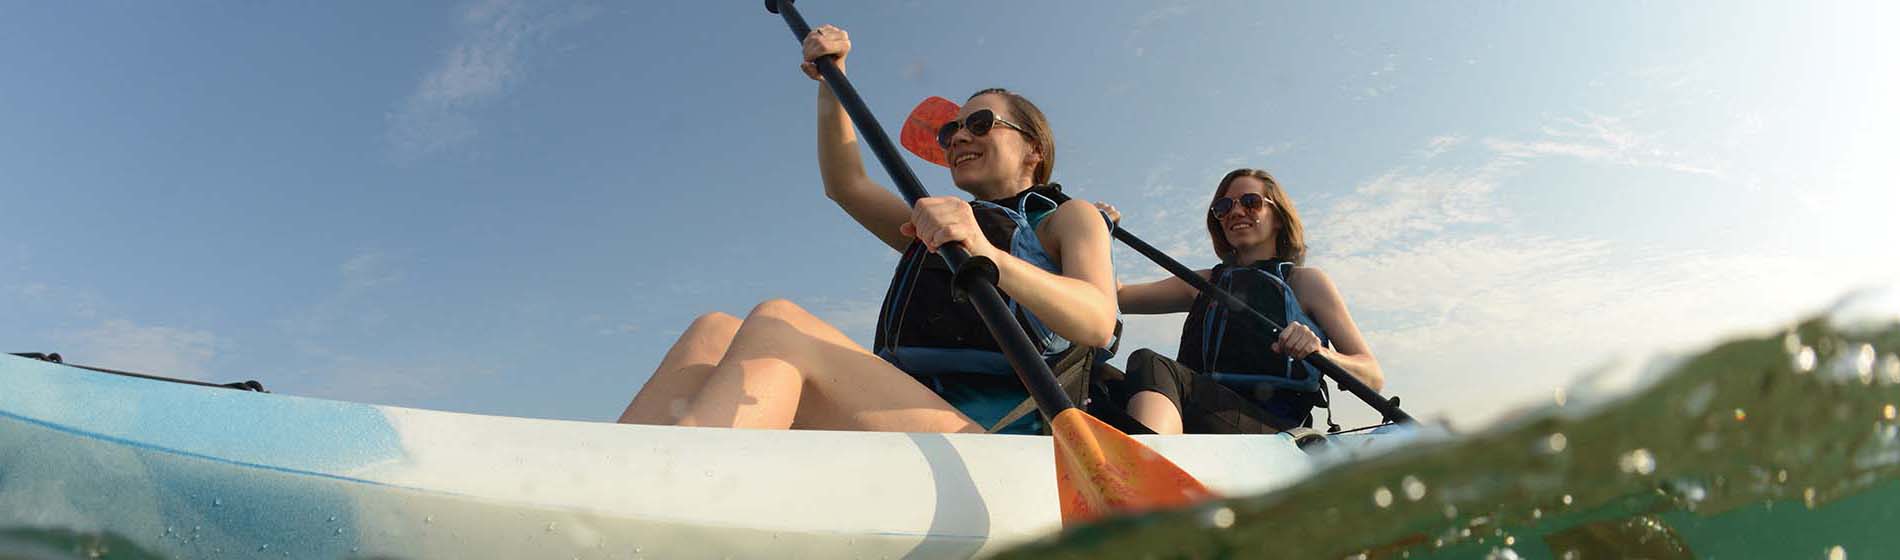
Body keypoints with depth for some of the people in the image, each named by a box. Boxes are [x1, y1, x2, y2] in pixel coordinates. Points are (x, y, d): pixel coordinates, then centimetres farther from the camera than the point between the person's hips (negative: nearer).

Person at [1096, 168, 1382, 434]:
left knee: (1150, 365, -34)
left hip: (1275, 429, -4)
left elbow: (1374, 377, 9)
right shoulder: (1203, 282, 29)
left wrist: (1320, 353, -12)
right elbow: (1115, 297, 25)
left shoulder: (1305, 281, 17)